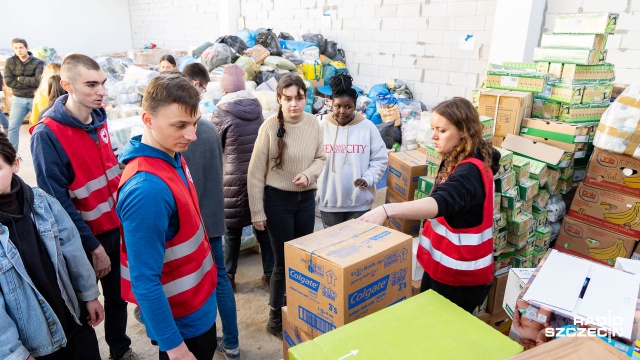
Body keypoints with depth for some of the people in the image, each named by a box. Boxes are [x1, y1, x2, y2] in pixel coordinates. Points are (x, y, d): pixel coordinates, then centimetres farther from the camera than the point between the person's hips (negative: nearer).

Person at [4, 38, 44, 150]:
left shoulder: (38, 63, -4)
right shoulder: (10, 62, 4)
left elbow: (39, 81, -16)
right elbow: (8, 81, -5)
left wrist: (20, 79, -10)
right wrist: (30, 83, -11)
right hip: (18, 99, 2)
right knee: (13, 127, 0)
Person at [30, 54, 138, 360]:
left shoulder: (99, 117, -1)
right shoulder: (47, 135, -21)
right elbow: (58, 201, -19)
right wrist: (93, 246, -16)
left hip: (116, 227, 6)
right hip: (84, 237, -6)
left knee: (118, 294, 21)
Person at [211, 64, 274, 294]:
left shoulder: (222, 113, -12)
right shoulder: (257, 107, 1)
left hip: (235, 178, -4)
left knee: (232, 231, 11)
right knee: (263, 227, 14)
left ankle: (228, 277, 25)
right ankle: (270, 274, 23)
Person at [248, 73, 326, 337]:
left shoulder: (313, 123, -4)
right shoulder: (270, 127, -16)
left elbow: (320, 158, 8)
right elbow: (255, 173, -11)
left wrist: (309, 174, -14)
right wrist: (257, 212, -10)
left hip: (306, 199, 5)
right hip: (277, 200, -4)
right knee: (284, 261, 6)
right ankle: (276, 320, 27)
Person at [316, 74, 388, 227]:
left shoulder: (368, 127, -3)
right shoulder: (322, 127, -1)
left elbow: (380, 159, 1)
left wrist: (368, 179, -11)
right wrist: (313, 187, -3)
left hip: (359, 200, -1)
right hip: (329, 199, 1)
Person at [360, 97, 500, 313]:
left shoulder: (470, 171, -26)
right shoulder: (456, 161, 5)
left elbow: (441, 202, -46)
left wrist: (386, 210, -59)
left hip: (461, 274, -9)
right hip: (443, 264, 9)